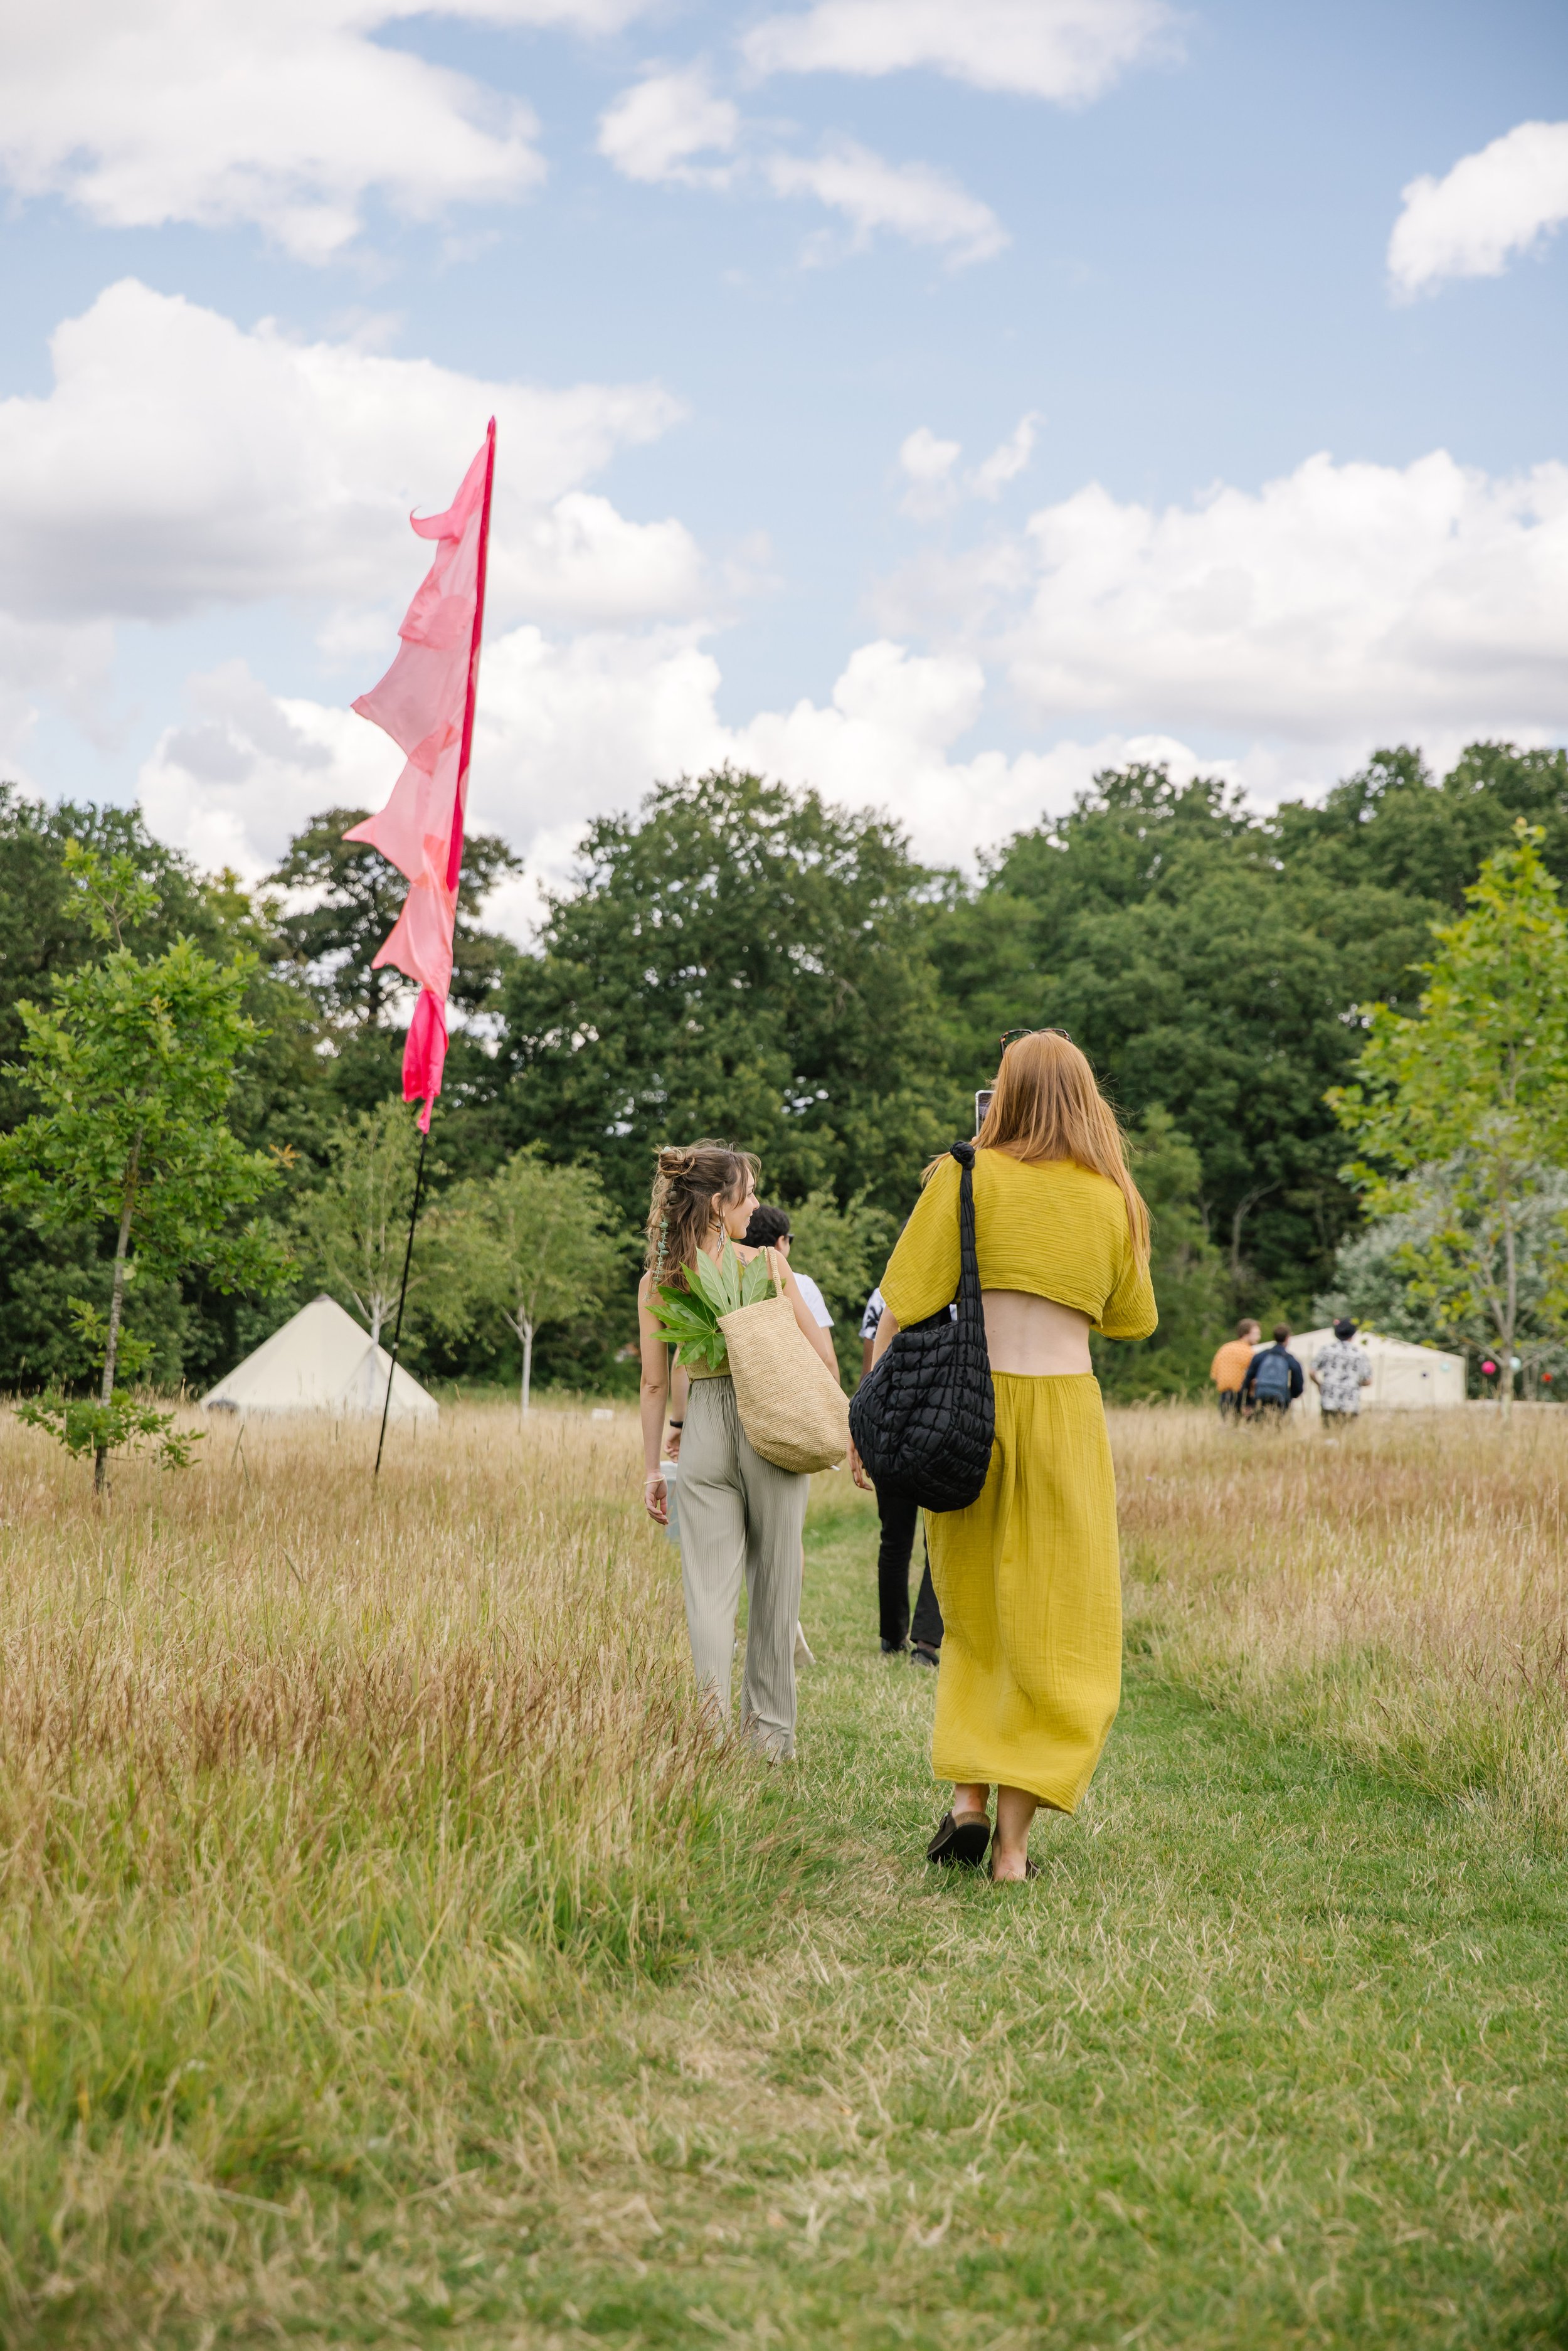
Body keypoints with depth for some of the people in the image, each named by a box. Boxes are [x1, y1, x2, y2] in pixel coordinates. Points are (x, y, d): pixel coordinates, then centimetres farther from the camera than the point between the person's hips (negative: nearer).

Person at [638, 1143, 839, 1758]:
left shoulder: (656, 1282, 1)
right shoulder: (765, 1265, -6)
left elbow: (655, 1383, 4)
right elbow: (823, 1357, -2)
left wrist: (651, 1468, 10)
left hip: (703, 1425, 2)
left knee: (708, 1587, 4)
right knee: (773, 1582, 10)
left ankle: (714, 1726, -7)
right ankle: (770, 1727, 17)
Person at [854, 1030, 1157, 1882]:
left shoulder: (969, 1177, 0)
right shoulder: (1112, 1200, 7)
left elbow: (905, 1307, -4)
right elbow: (1132, 1319, 21)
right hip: (1066, 1407, 0)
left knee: (975, 1618, 18)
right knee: (1050, 1627, 5)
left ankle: (967, 1799, 7)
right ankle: (1012, 1843, 2)